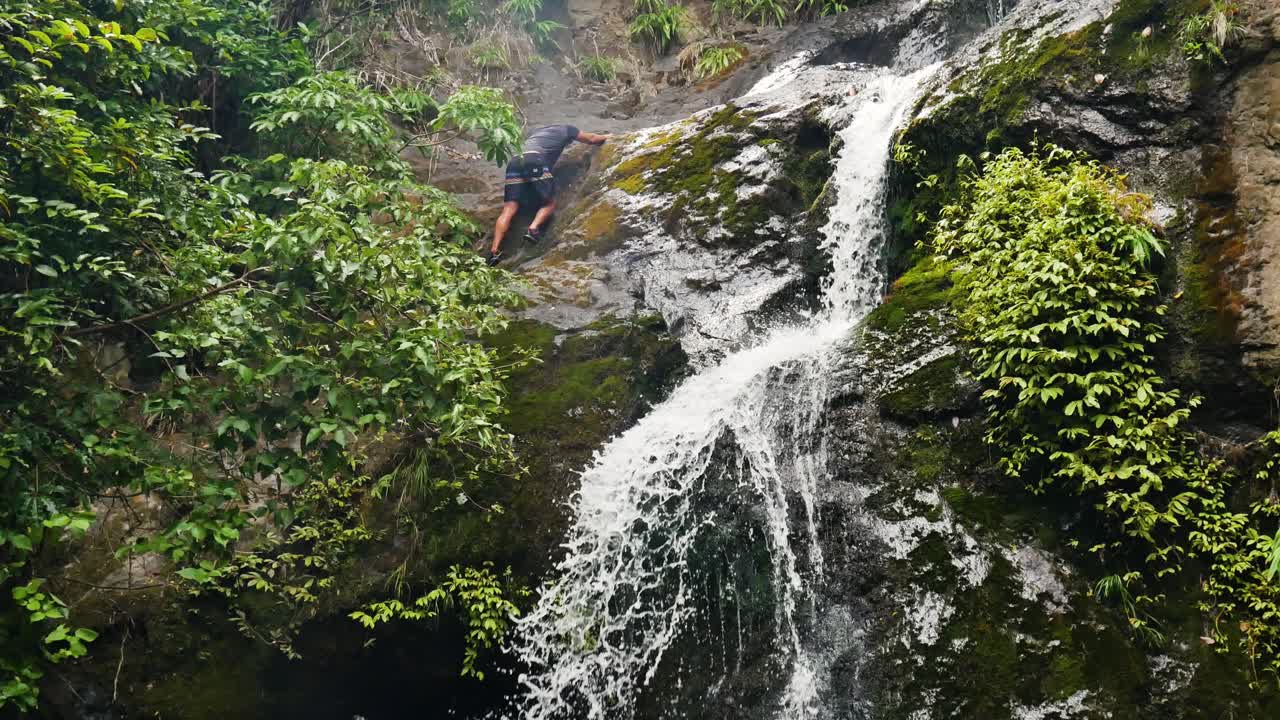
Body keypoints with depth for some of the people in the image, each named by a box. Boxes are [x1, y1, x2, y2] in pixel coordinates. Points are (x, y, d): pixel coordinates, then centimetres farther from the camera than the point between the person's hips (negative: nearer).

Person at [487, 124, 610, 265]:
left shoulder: (536, 132, 40)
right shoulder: (566, 129, 27)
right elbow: (591, 139, 39)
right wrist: (605, 137, 58)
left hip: (514, 162, 5)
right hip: (535, 162, -5)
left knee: (509, 209, -5)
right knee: (549, 204, 10)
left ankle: (494, 251, -22)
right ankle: (533, 228, -20)